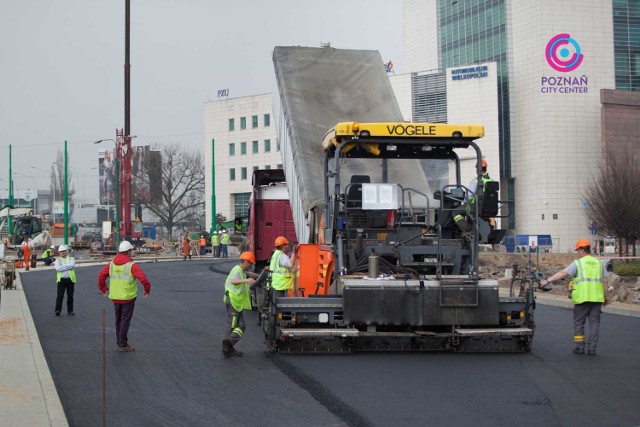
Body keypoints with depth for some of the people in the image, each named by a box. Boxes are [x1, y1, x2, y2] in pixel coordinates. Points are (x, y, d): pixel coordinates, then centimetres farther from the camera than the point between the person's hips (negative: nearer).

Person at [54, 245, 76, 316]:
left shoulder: (71, 259, 11)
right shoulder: (57, 260, 10)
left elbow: (72, 265, -11)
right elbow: (57, 268, -10)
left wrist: (63, 267, -10)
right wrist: (68, 267, -10)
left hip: (70, 279, 1)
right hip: (61, 280, -1)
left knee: (70, 296, 6)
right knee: (60, 296, -7)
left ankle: (70, 311, 14)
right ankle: (58, 310, -6)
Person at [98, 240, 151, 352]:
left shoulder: (112, 264, 2)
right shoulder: (131, 265, -16)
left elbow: (101, 276, 5)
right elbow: (143, 278, -23)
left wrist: (104, 290, 15)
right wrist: (147, 290, -8)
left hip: (115, 297, 6)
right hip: (128, 297, -5)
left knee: (119, 320, 18)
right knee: (125, 321, 2)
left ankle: (120, 342, 26)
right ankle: (123, 344, 5)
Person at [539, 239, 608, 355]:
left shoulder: (578, 263, -1)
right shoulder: (599, 263, 12)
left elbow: (563, 273, -10)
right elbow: (604, 281, 10)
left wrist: (547, 280, -12)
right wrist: (605, 297, 16)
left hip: (582, 298, -4)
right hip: (597, 298, 4)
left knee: (579, 323, 7)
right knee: (594, 322, 7)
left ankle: (579, 347, 8)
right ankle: (592, 348, 5)